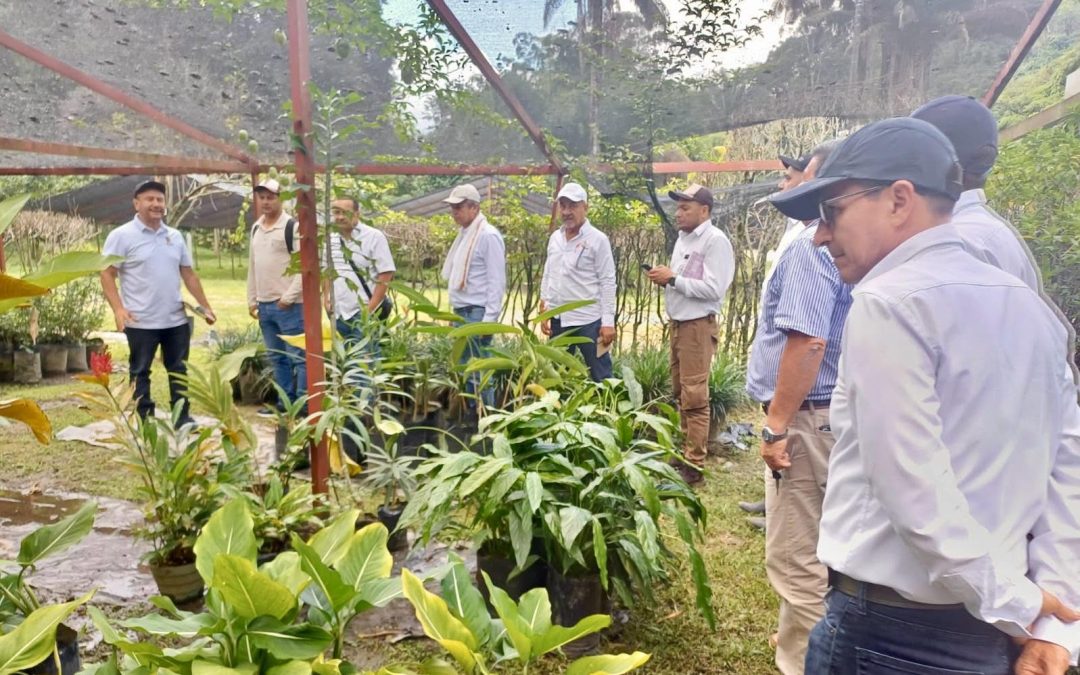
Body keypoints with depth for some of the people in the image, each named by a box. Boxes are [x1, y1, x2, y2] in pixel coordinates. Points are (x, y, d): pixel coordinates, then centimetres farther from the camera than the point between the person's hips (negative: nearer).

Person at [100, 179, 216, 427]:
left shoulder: (175, 236, 10)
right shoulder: (121, 236, -6)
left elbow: (189, 274, 13)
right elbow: (107, 275, -8)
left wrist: (205, 306, 10)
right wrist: (118, 309, -20)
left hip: (176, 319, 5)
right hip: (141, 322, -5)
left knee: (179, 370, 12)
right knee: (140, 372, 7)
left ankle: (183, 418, 22)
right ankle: (145, 421, 16)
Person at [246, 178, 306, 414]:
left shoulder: (293, 226, -9)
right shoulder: (256, 229, 14)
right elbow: (252, 267, 20)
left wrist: (288, 297, -14)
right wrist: (252, 300, 16)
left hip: (289, 305, -8)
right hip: (264, 305, 8)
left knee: (298, 357, -4)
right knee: (277, 358, 14)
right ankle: (286, 401, 23)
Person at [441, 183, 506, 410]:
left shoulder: (488, 235, -12)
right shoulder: (464, 234, 15)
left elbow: (496, 281, -15)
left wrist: (489, 318, -18)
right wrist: (454, 311, 17)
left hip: (477, 313, -9)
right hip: (462, 312, 9)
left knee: (479, 371, -6)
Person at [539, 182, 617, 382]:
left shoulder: (597, 239, -8)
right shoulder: (554, 238, 10)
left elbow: (607, 283, -10)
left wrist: (608, 322, -14)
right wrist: (544, 312, 10)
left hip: (588, 320, -6)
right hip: (558, 319, 6)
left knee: (601, 378, 1)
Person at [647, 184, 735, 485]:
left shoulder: (715, 240, -13)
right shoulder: (683, 238, 14)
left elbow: (713, 289, -20)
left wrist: (673, 279, -17)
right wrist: (663, 279, 0)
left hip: (698, 326, -9)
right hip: (678, 323, 9)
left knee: (694, 397, -5)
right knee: (680, 393, 15)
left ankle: (694, 465, 1)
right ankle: (685, 451, 26)